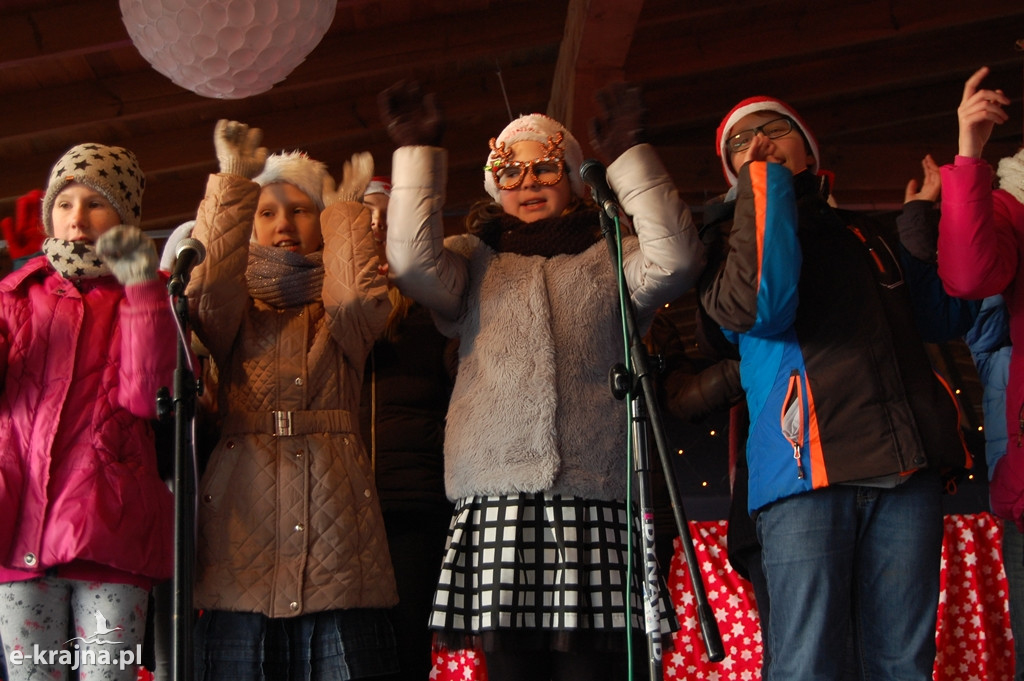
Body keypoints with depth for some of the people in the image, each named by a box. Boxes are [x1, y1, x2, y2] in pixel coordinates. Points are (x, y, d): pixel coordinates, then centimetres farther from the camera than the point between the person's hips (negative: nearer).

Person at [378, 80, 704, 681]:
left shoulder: (609, 260, 21)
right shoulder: (475, 262, 22)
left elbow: (676, 259, 1)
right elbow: (414, 262, 2)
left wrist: (629, 157, 3)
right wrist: (419, 155, 3)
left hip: (596, 501, 0)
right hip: (498, 501, 1)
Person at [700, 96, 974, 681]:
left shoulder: (871, 237, 26)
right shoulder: (732, 244, 14)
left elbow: (948, 316, 20)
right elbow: (761, 307, -10)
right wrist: (764, 184, -3)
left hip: (907, 466, 4)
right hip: (808, 468, -3)